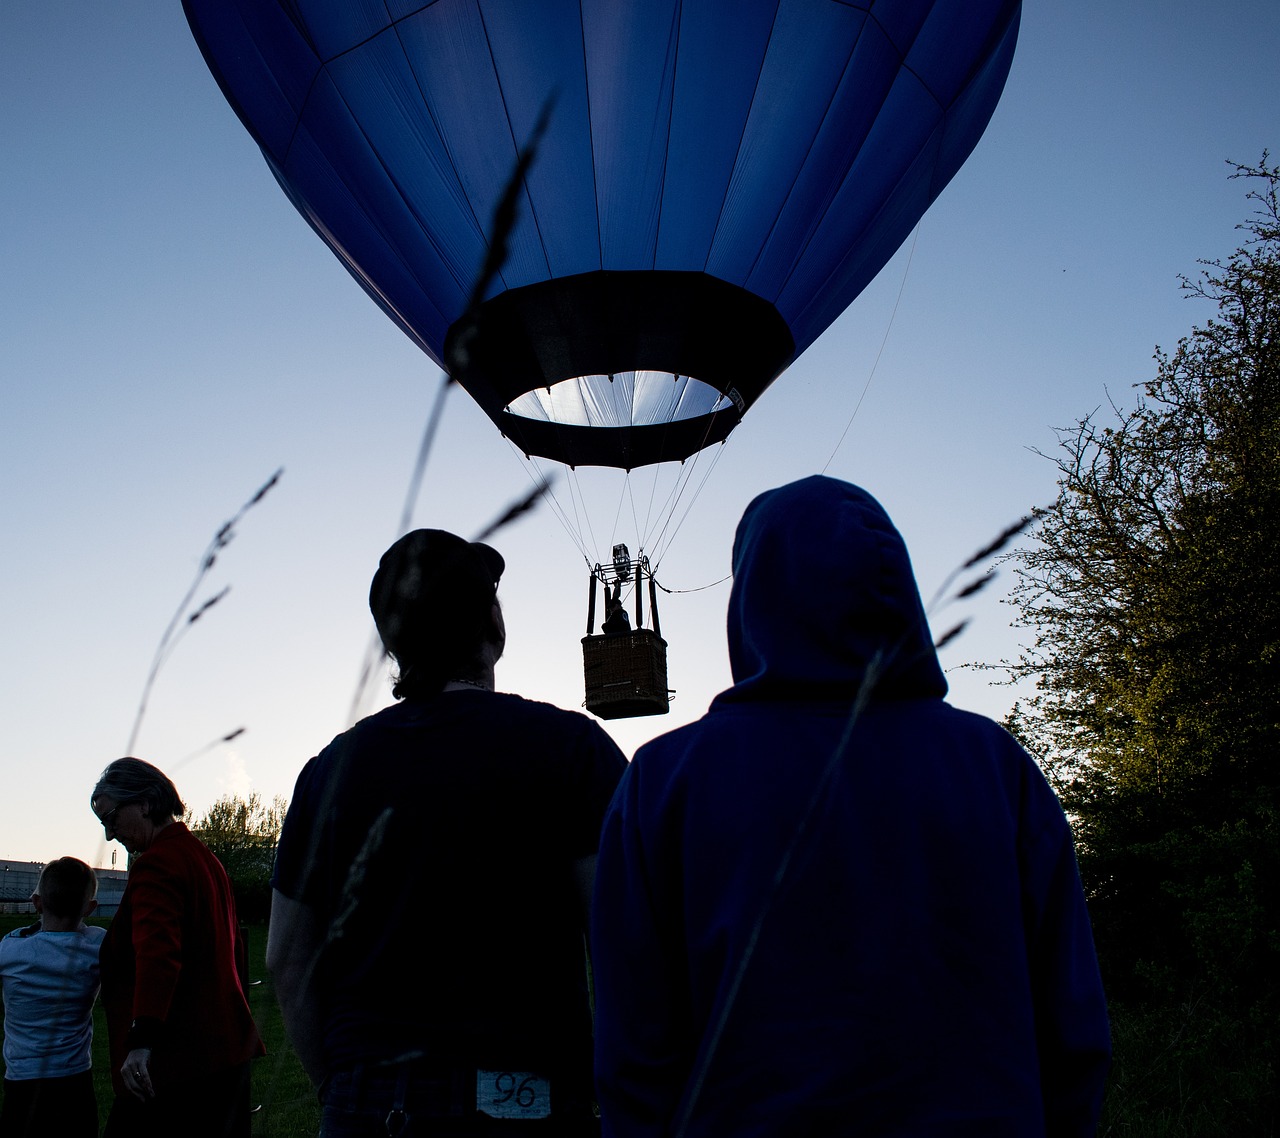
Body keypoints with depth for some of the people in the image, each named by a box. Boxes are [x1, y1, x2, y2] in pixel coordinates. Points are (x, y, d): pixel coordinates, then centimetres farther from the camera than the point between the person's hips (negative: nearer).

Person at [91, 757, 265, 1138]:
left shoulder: (155, 863, -11)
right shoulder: (204, 857, 19)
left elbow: (157, 953, -26)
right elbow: (234, 952, 26)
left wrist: (141, 1042, -33)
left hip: (179, 1056, -10)